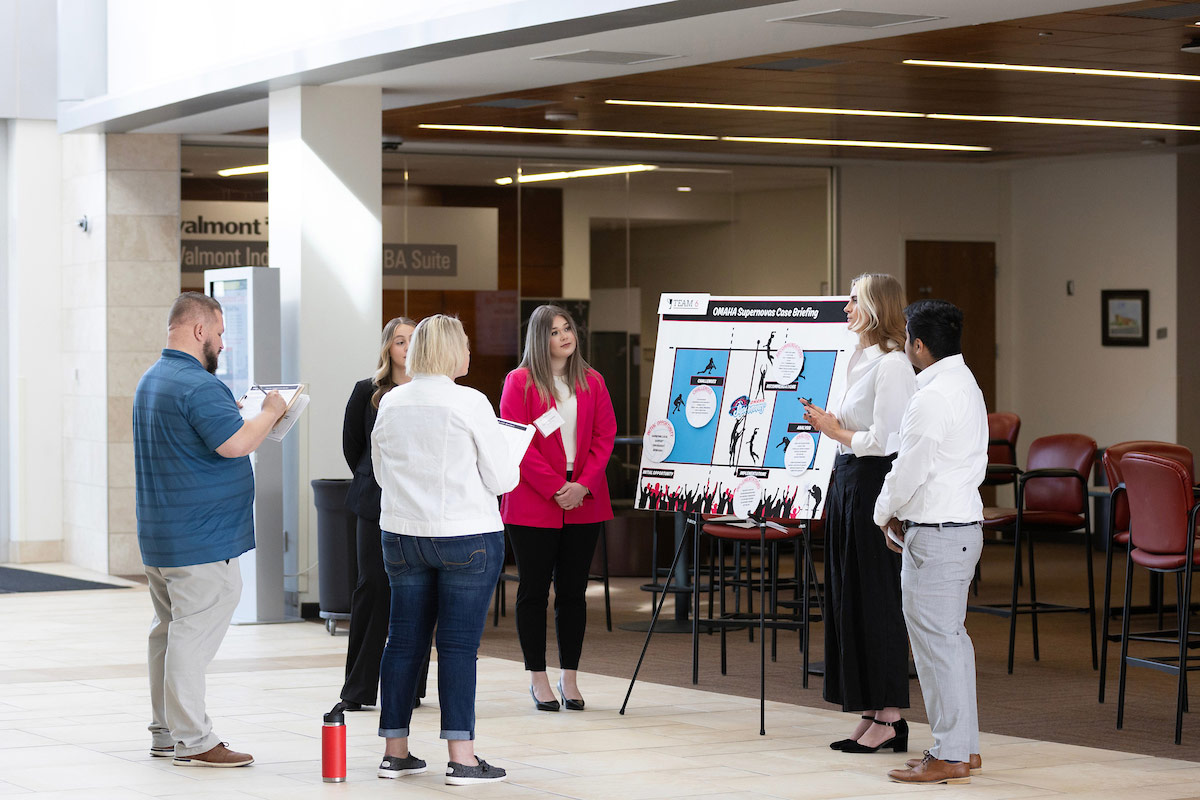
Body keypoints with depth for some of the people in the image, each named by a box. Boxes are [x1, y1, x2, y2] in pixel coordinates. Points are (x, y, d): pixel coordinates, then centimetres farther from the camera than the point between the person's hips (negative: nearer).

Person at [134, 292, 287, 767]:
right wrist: (270, 412, -9)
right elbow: (234, 443, -25)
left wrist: (235, 414, 18)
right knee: (194, 634, -9)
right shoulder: (197, 385, -18)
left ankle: (165, 732, 21)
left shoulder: (151, 380, 16)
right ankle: (192, 741, -8)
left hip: (159, 534, 11)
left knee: (169, 629, 15)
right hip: (200, 539, -11)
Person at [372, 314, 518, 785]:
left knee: (404, 640, 10)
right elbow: (501, 478, -8)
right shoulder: (470, 403, -12)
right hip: (466, 536, -5)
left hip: (402, 535, 5)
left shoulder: (390, 404, 4)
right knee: (458, 644, -3)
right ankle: (461, 759, -3)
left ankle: (395, 751, 16)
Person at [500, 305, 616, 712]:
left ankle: (570, 677, 14)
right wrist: (555, 488, -14)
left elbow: (605, 437, 6)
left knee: (573, 590, 6)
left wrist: (584, 485, -9)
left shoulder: (591, 382, 10)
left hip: (584, 501, 4)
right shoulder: (520, 382, -2)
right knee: (534, 590, 2)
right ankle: (537, 677, 9)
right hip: (533, 504, -3)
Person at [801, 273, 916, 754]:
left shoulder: (891, 364, -14)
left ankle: (889, 718, 2)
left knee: (874, 600, -5)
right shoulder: (861, 361, 15)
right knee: (848, 599, 10)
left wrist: (836, 431, -8)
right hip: (848, 483, 10)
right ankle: (871, 714, 16)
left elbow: (884, 440, -18)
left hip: (874, 485, -10)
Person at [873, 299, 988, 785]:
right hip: (964, 522, 11)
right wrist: (905, 514, 13)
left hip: (937, 534, -11)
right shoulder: (966, 386, 14)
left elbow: (911, 469, -18)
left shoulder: (933, 398, -19)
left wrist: (885, 514, 1)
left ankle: (950, 758, -3)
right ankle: (965, 745, 22)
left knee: (936, 640, -6)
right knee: (951, 636, 16)